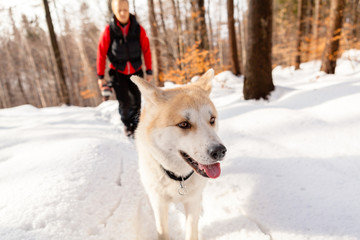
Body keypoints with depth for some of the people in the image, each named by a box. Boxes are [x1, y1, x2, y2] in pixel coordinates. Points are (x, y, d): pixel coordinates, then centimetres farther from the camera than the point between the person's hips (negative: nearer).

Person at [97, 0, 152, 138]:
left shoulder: (138, 29, -8)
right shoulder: (109, 30, -12)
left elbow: (146, 50, 0)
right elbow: (101, 54, -6)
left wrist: (149, 71, 2)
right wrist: (100, 76, -3)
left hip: (136, 71, 2)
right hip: (118, 72, -1)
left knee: (136, 102, 3)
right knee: (124, 103, -4)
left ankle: (135, 125, 30)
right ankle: (127, 126, 24)